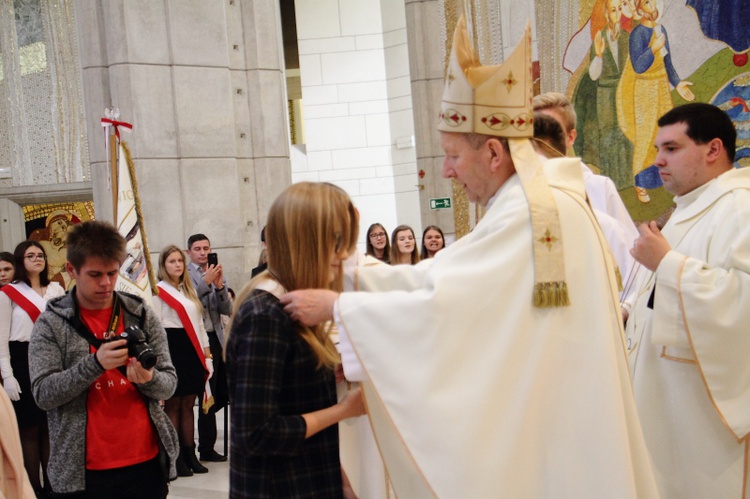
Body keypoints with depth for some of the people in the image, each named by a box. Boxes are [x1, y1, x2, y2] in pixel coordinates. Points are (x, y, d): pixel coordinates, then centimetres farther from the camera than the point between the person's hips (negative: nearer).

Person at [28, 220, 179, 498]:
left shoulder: (142, 314, 5)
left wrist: (149, 379, -18)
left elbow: (169, 384, 4)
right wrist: (95, 363, -23)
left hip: (147, 462, 2)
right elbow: (43, 394, -10)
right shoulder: (51, 324, -1)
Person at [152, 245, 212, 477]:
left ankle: (190, 455, 13)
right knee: (173, 405, -3)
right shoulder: (158, 290, -3)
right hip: (172, 347, -6)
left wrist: (206, 350, 13)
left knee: (188, 404, 9)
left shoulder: (189, 290, 18)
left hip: (192, 349, 7)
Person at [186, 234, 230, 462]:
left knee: (223, 393, 9)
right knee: (208, 395, -2)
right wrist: (206, 281, -21)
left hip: (217, 338, 6)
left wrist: (220, 286, -10)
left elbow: (227, 309, 5)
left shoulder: (218, 274, 14)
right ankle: (206, 448, 10)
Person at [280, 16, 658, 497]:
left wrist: (335, 305, -13)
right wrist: (346, 271, 4)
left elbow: (441, 305, -22)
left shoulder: (534, 214, -21)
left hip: (550, 435, -9)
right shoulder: (536, 202, 11)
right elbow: (441, 275, 9)